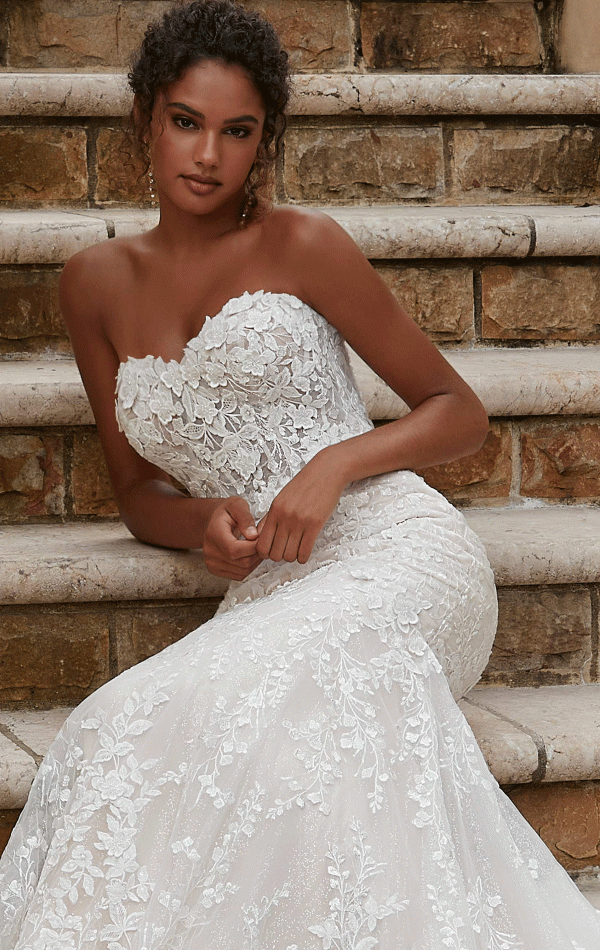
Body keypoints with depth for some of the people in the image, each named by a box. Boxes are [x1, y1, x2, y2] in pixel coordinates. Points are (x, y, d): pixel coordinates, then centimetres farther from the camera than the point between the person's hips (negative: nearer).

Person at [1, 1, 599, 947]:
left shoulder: (300, 246, 6)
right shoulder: (97, 285, 18)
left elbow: (460, 411, 11)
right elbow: (136, 489, 24)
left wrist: (336, 463, -8)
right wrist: (203, 525, -1)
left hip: (396, 553, -3)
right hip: (271, 599, 3)